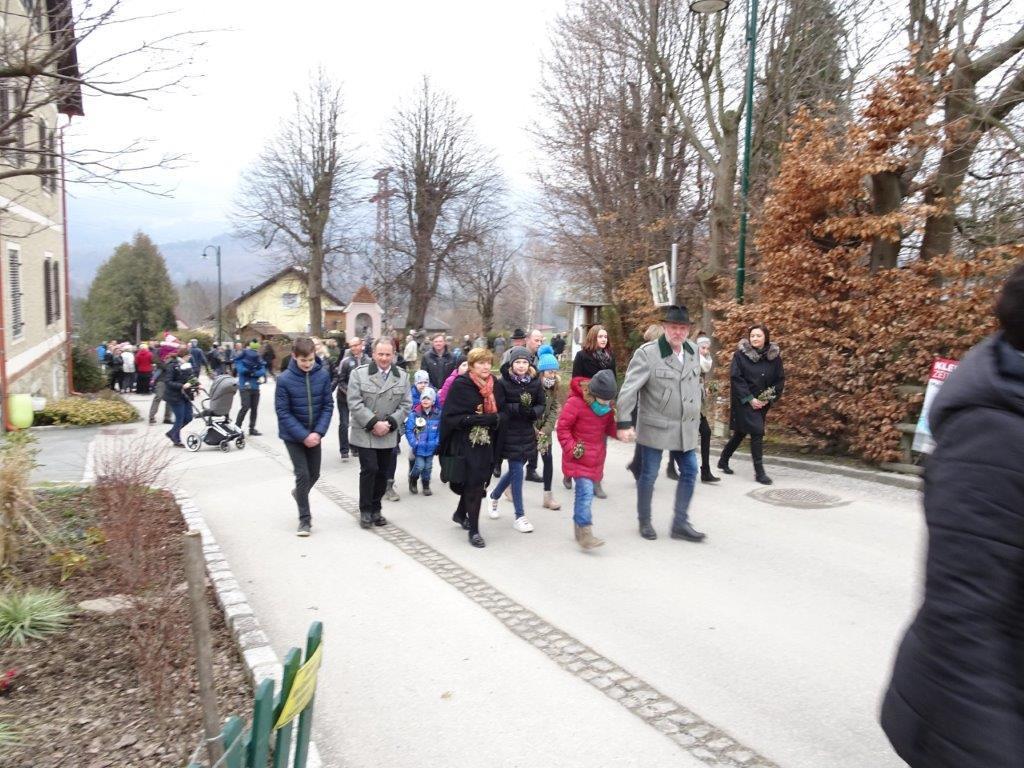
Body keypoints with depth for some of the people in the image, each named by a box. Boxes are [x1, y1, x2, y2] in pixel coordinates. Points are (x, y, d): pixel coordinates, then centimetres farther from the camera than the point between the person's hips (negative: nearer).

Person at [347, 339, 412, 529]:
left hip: (388, 435, 4)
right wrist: (374, 423, -17)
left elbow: (406, 405, 2)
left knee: (383, 473, 8)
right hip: (364, 433, -3)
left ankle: (375, 509, 25)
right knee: (369, 469, -10)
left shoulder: (402, 376, 5)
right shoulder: (359, 373, -4)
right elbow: (355, 403, -10)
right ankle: (365, 510, 7)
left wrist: (389, 423, -11)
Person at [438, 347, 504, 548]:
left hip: (486, 443, 6)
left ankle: (461, 513, 41)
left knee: (476, 482, 15)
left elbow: (501, 412, 12)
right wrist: (480, 419, -22)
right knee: (474, 485, -5)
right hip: (465, 443, -5)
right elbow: (452, 416, -15)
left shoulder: (494, 385, 5)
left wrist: (494, 418, -9)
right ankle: (474, 530, 6)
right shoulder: (461, 385, -11)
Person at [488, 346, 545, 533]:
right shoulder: (503, 382, -11)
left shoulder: (535, 382, 1)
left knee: (515, 470, 17)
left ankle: (494, 496, 43)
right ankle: (520, 516, 8)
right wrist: (518, 408, -25)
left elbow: (541, 404, 5)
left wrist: (533, 412, -16)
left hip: (528, 433, 5)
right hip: (510, 433, -5)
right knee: (517, 472, -3)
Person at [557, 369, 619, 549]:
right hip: (579, 457, -6)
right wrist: (571, 448, -17)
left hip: (596, 458, 6)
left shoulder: (608, 407, 4)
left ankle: (579, 526, 28)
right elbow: (562, 428, -11)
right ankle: (585, 533, -12)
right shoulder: (575, 403, -17)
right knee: (586, 492, -15)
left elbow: (609, 428, 12)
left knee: (585, 492, 14)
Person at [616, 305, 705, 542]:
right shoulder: (647, 353, -15)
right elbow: (629, 389, -19)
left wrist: (696, 418, 17)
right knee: (649, 475, 5)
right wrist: (624, 423, -24)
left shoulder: (692, 351, 5)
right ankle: (644, 522, 24)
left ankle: (680, 523, 20)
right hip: (655, 427, -6)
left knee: (689, 472, 8)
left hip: (685, 427, 6)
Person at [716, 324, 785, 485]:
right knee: (757, 432, -13)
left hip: (762, 403, 4)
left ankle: (723, 460, 34)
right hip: (744, 401, -4)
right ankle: (759, 472, -4)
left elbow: (780, 380, 3)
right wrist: (750, 399, -17)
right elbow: (735, 378, -13)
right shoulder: (740, 354, -10)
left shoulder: (774, 356, -1)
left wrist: (769, 398, -9)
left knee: (741, 433, 15)